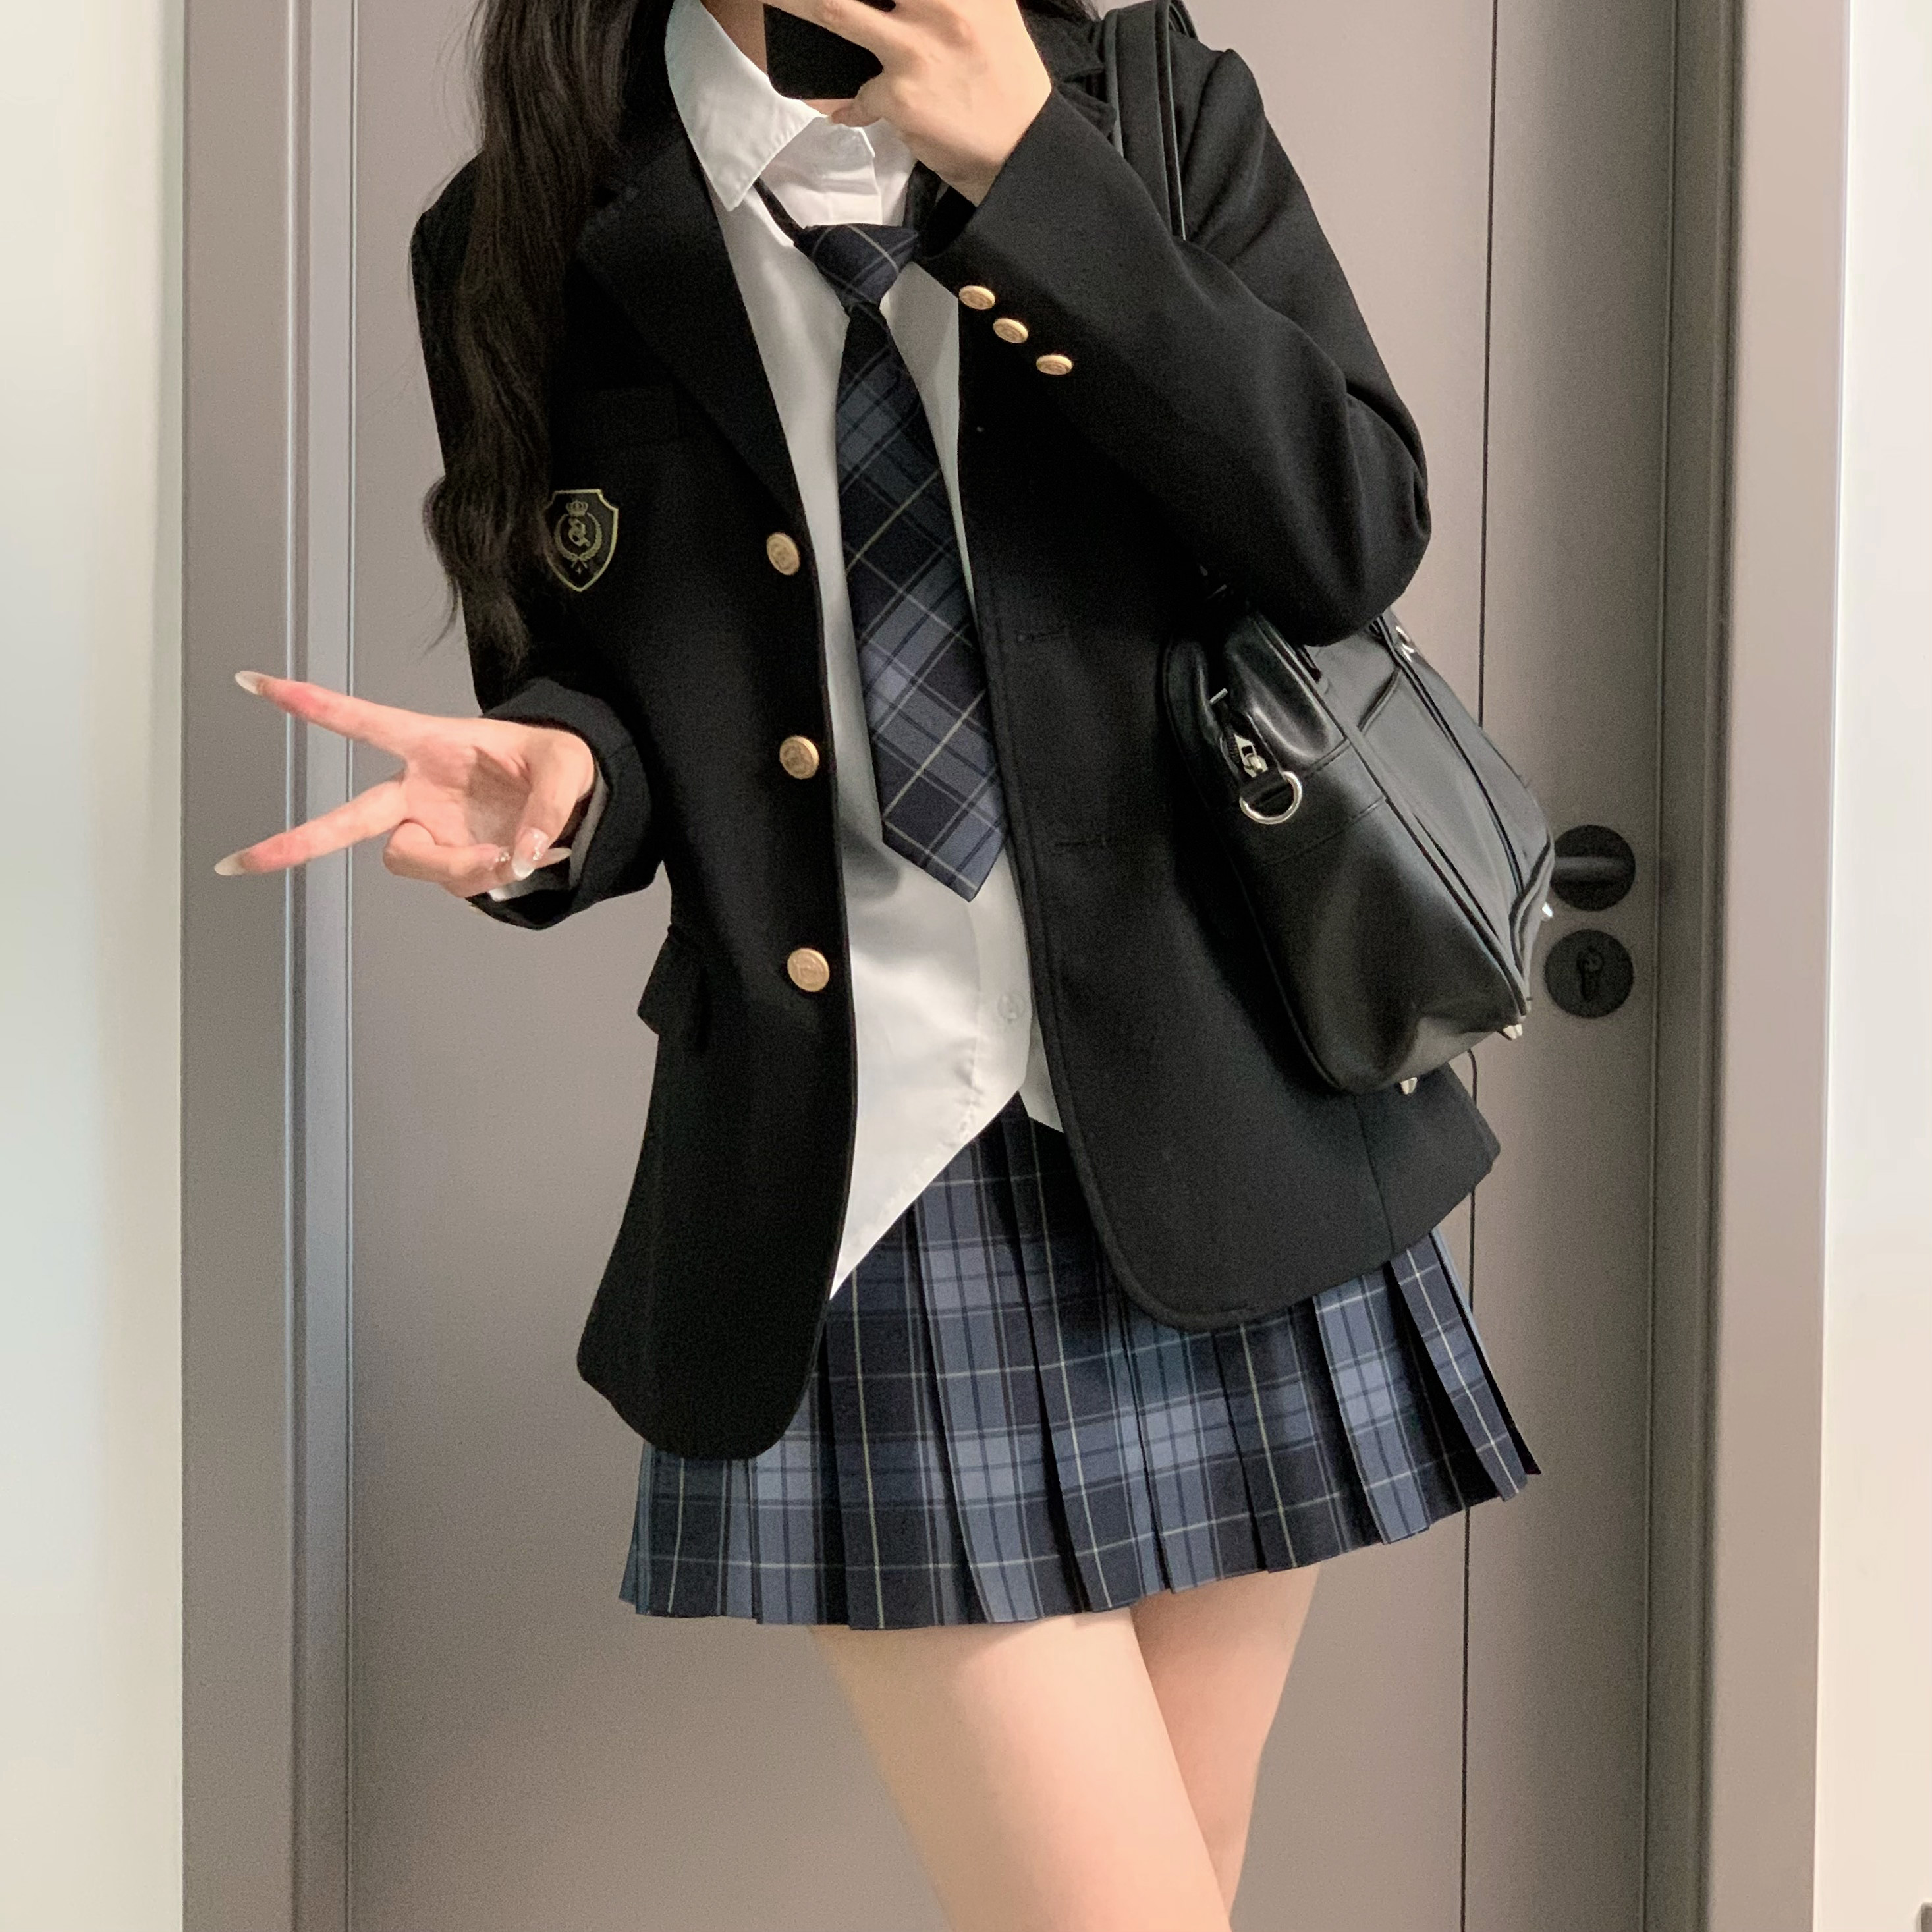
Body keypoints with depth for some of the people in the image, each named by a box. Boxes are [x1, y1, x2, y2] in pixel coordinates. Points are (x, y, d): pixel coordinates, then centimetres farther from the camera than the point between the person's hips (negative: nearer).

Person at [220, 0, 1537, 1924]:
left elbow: (1355, 537, -6)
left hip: (1207, 1129, 2)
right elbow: (595, 699, 10)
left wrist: (1030, 168, -12)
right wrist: (559, 785, -14)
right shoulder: (526, 246, 4)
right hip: (861, 1180, -2)